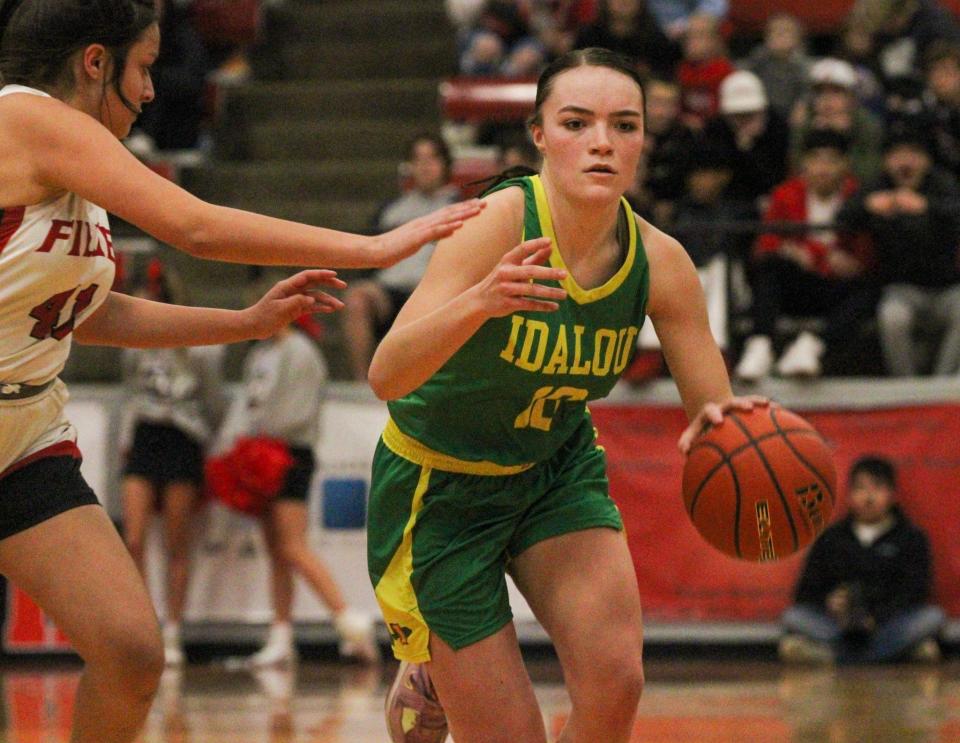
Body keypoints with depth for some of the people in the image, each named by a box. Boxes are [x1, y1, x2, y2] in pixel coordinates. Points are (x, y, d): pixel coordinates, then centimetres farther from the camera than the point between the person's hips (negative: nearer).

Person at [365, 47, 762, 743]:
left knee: (615, 684, -18)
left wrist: (722, 422, -34)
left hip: (558, 466, 4)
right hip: (440, 484, -4)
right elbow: (386, 376, -36)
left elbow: (711, 406, -8)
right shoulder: (498, 224, -27)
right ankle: (424, 680, 28)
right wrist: (477, 303, -55)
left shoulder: (659, 261, -14)